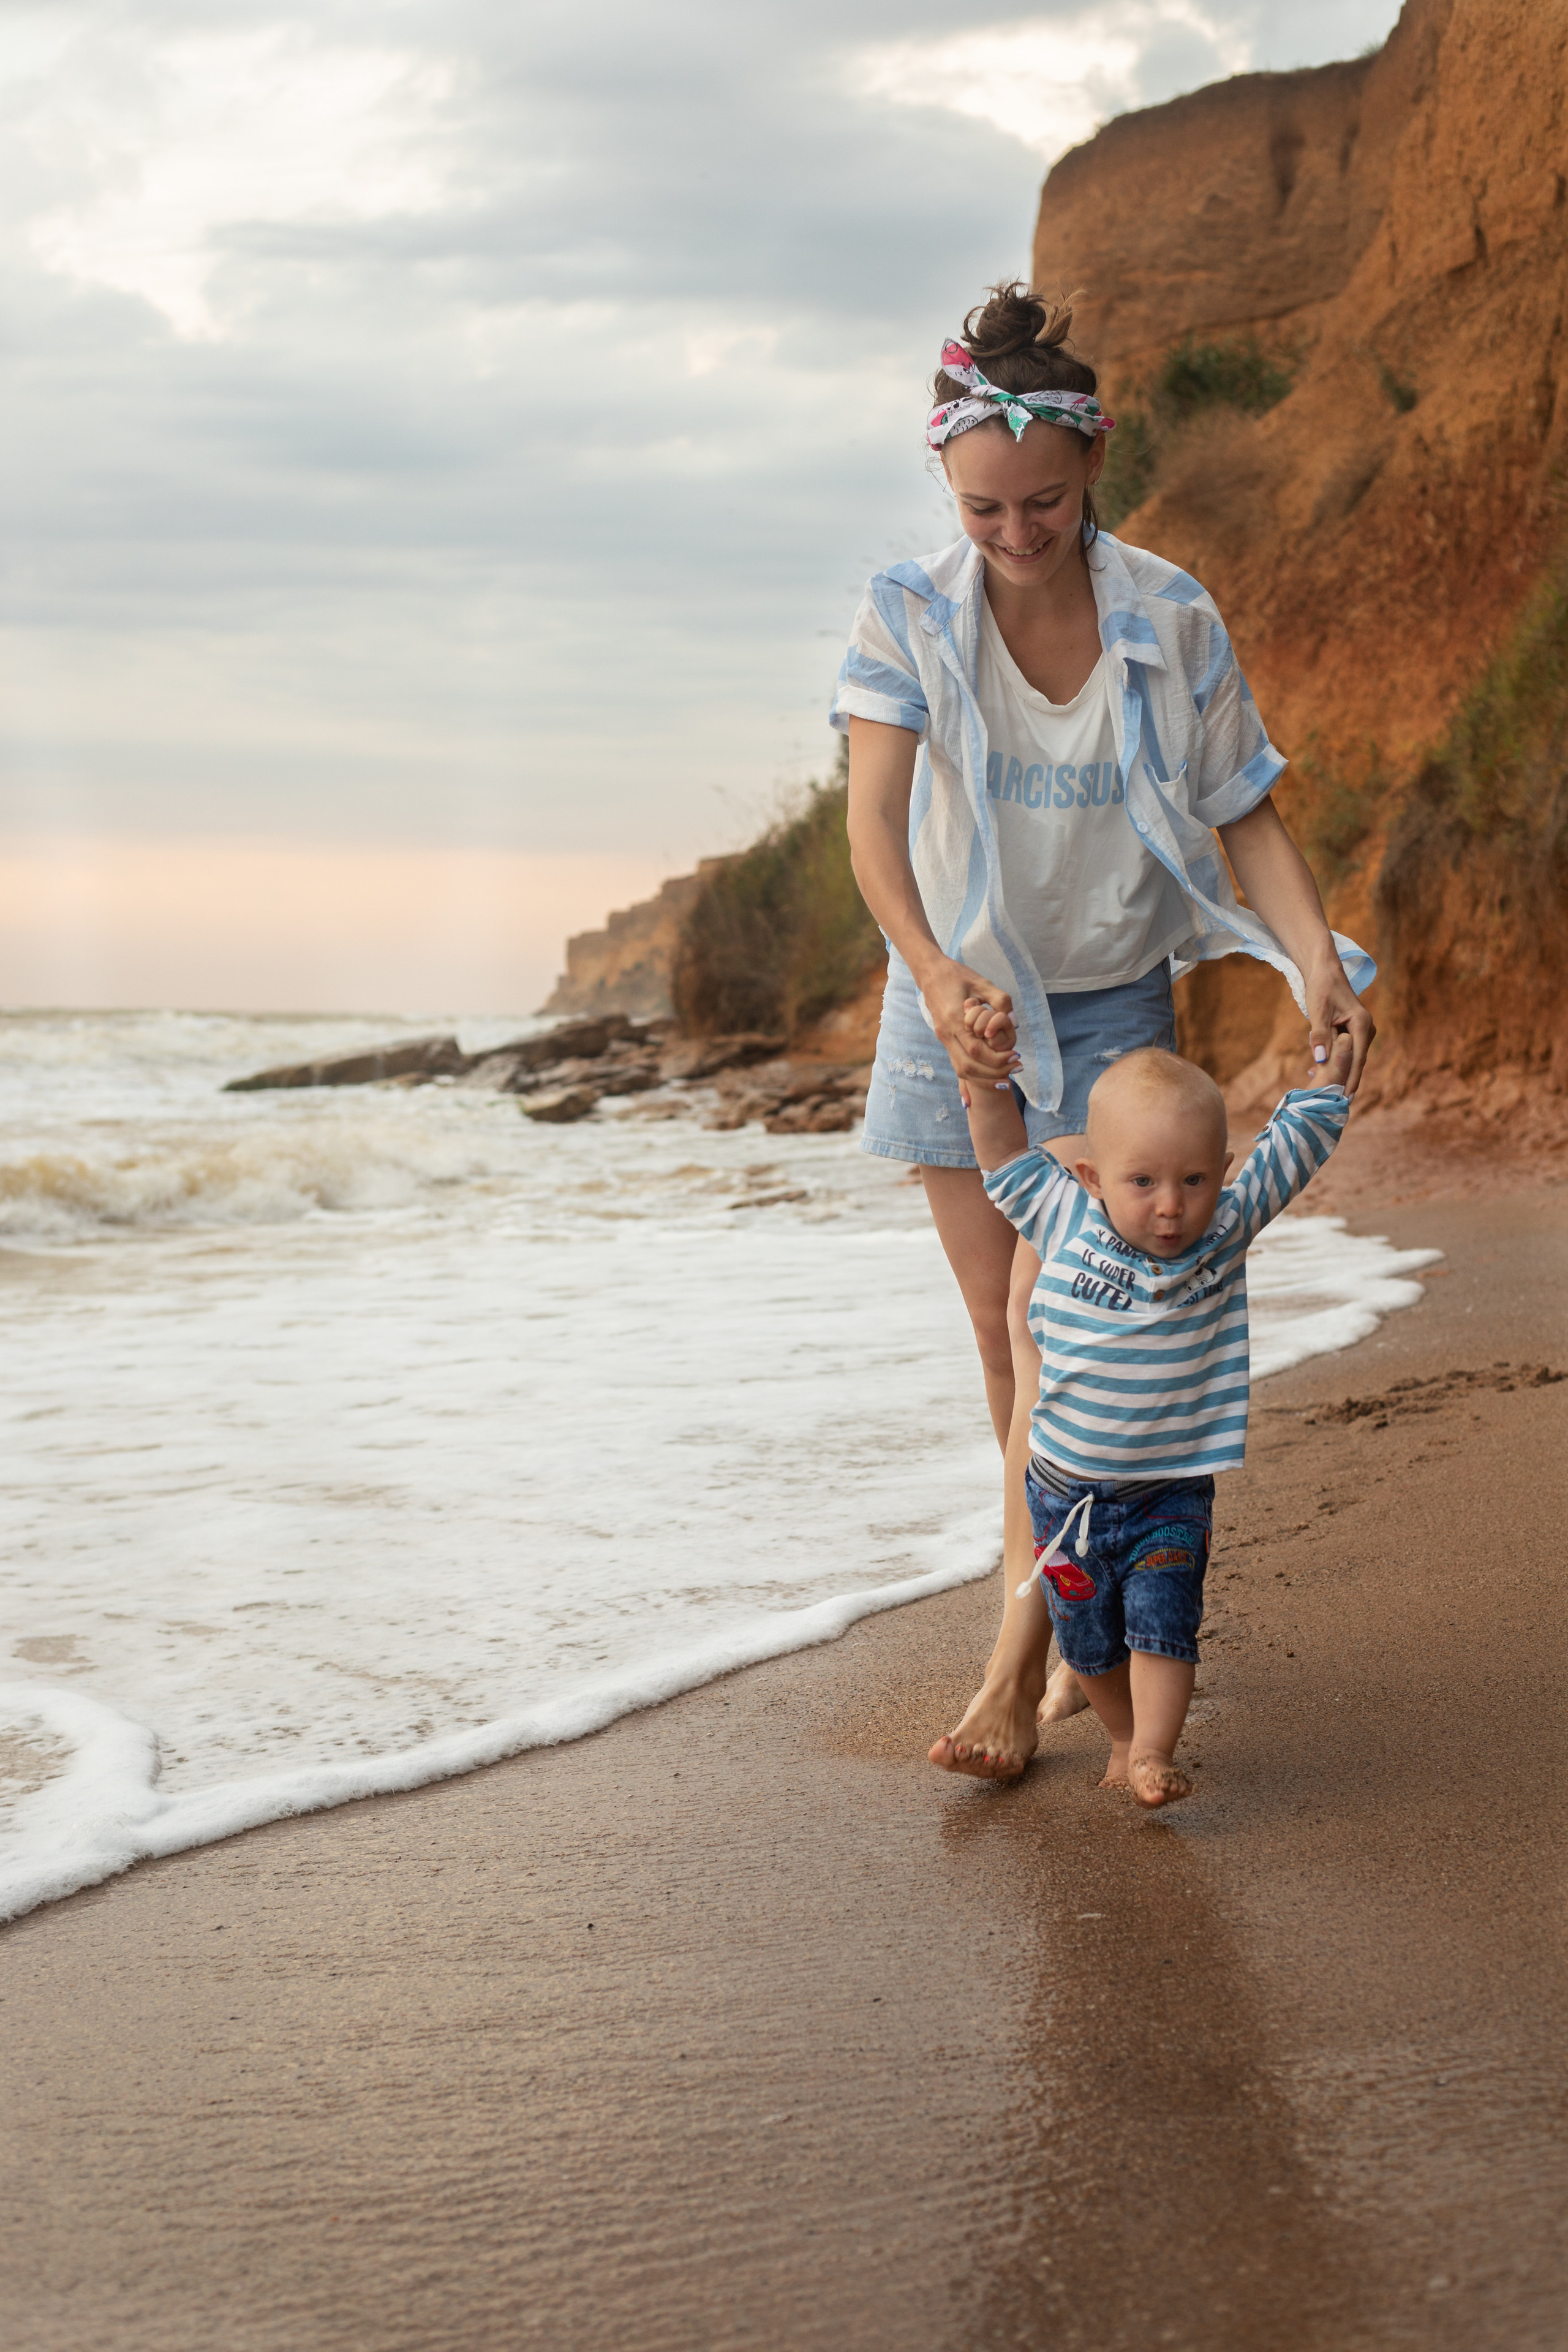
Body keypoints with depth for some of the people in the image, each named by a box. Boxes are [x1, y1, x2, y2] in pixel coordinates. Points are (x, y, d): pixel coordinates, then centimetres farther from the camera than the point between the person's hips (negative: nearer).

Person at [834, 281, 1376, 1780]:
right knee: (1004, 1336, 9)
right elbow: (873, 815, -24)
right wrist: (929, 966, -41)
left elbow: (1246, 817, -5)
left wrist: (1318, 960, -22)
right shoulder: (908, 617, -13)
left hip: (1109, 1010, -1)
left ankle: (1020, 1671, -11)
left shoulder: (1170, 624, -11)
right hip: (957, 1004, 2)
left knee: (1054, 1320, -12)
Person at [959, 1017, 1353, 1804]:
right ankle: (1125, 1738, 32)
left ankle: (1152, 1757, -10)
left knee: (1161, 1617, -14)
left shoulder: (1226, 1231, -9)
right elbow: (1004, 1149, 0)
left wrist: (1337, 1055, 3)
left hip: (1172, 1493, -1)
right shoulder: (1065, 1223, -10)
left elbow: (1296, 1142, -1)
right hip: (1067, 1493, 1)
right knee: (1089, 1637, 12)